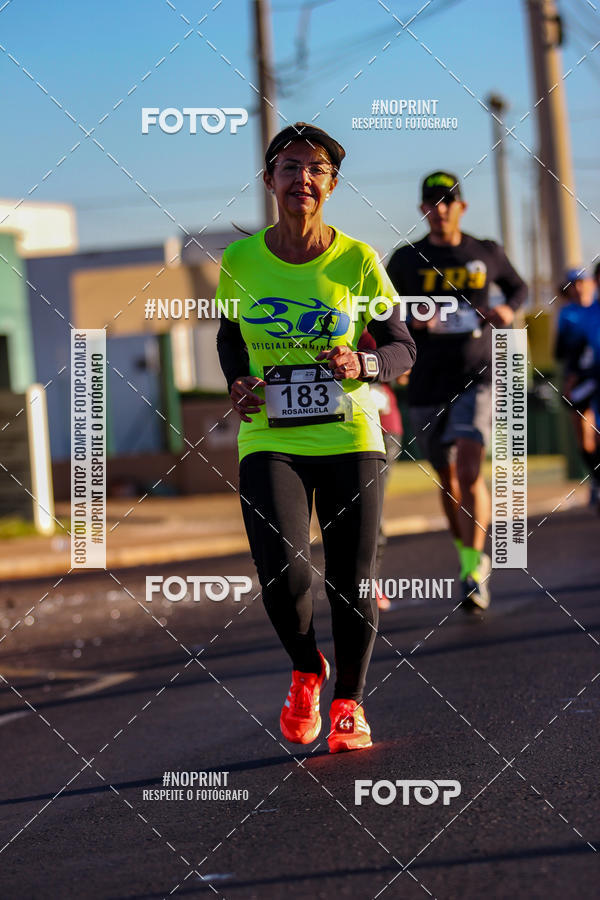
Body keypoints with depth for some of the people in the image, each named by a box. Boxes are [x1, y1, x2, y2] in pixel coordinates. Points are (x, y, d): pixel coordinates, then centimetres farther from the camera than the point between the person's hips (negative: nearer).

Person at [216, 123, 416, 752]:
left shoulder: (357, 261, -3)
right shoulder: (240, 262, 1)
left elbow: (402, 348, 5)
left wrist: (364, 365, -16)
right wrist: (238, 384, 0)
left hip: (349, 439, 0)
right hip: (269, 440, 0)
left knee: (351, 581, 1)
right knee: (282, 571, -17)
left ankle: (349, 702, 25)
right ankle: (306, 670, 14)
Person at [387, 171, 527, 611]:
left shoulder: (487, 254, 5)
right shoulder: (407, 260, 2)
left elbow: (518, 286, 22)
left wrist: (509, 309, -1)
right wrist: (413, 320, -13)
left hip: (476, 377, -2)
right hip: (427, 384, 2)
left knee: (469, 467, -21)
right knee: (448, 480, 11)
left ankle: (475, 573, -21)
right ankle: (469, 554, 34)